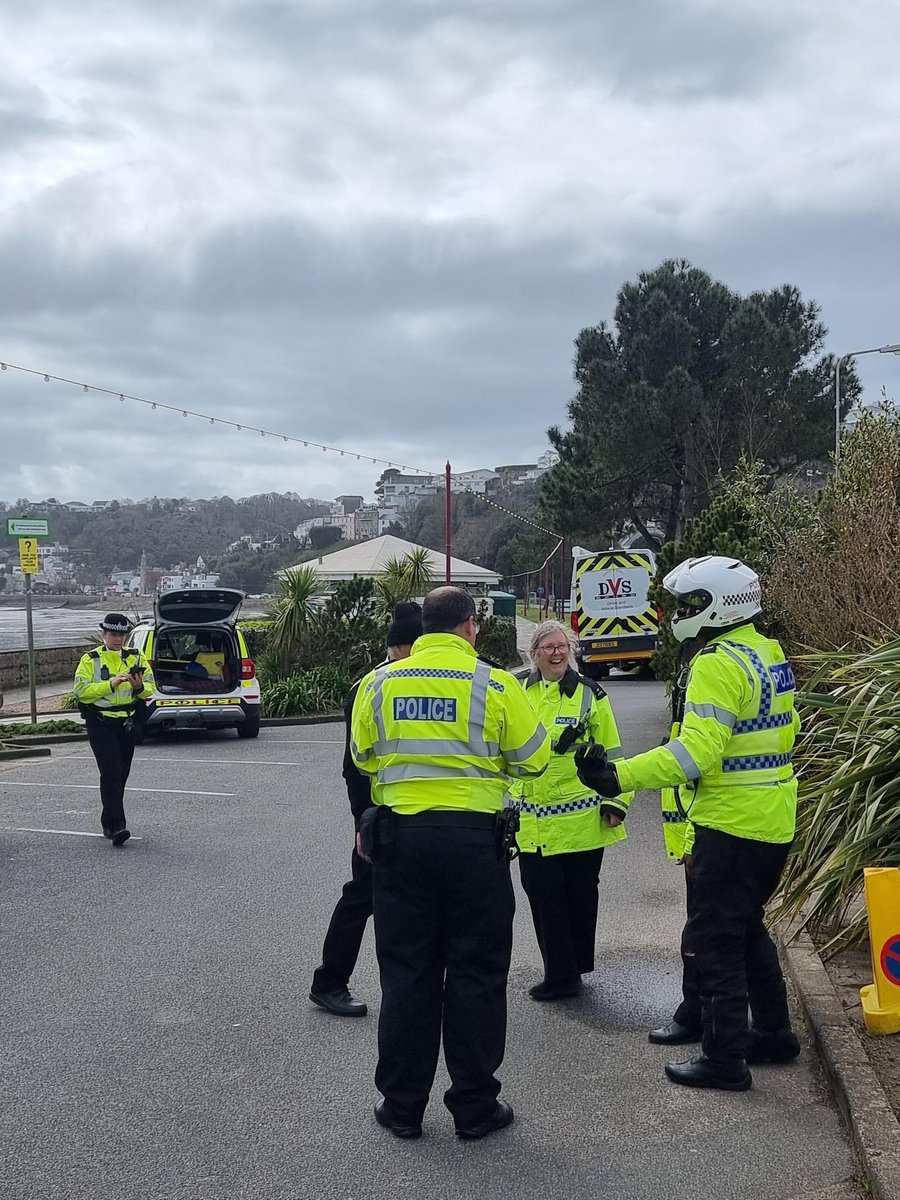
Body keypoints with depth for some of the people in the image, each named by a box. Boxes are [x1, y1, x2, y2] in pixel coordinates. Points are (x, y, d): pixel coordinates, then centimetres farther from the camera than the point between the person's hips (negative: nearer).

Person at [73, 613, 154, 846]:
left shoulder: (136, 658, 9)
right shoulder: (90, 660, -2)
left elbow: (150, 689, 7)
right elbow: (81, 691, -12)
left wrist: (140, 686, -16)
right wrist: (111, 683, -21)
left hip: (128, 724, 5)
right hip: (101, 724, -4)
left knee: (121, 775, 11)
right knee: (111, 774, -14)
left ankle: (108, 823, 25)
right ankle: (116, 826, -18)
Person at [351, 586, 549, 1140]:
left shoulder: (380, 683, 2)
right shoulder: (495, 684, -6)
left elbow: (363, 757, 13)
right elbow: (534, 759, 0)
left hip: (401, 835, 3)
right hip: (474, 838, -2)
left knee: (407, 973, 12)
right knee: (476, 975, 8)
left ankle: (402, 1105, 19)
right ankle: (475, 1106, 17)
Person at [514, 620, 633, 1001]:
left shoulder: (590, 694, -2)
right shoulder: (518, 694, 7)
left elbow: (611, 754, 0)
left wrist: (615, 802, -4)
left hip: (581, 819, -3)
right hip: (532, 822, 3)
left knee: (580, 894, 8)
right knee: (542, 896, 3)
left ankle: (573, 968, 21)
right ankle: (560, 974, 14)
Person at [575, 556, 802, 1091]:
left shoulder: (719, 664, -19)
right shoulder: (772, 655, 11)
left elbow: (697, 750, -27)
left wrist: (619, 776, -28)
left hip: (731, 825, -10)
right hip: (774, 822, 10)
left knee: (713, 940, 0)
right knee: (747, 928, 23)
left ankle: (725, 1058, 7)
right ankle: (774, 1033, 32)